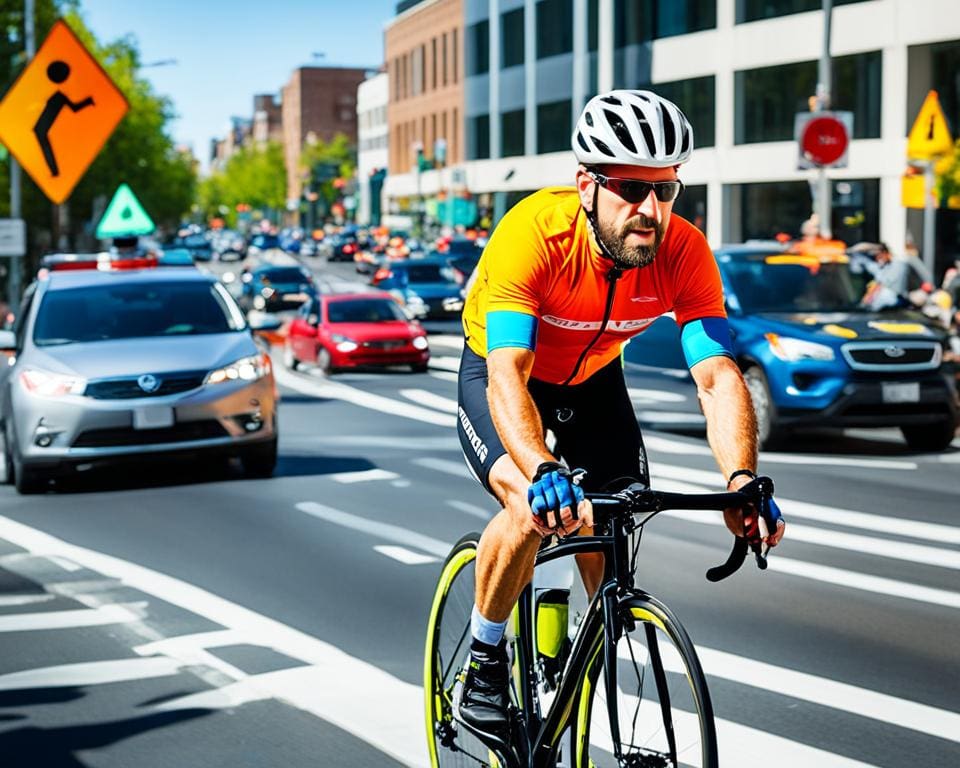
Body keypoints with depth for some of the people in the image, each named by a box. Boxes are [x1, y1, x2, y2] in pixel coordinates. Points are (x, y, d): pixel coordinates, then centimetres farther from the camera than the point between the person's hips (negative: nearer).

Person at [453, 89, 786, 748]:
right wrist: (542, 471, -62)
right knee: (532, 508, -28)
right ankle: (483, 664, -5)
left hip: (592, 380, 4)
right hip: (501, 372, -4)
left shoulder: (683, 251, -27)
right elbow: (508, 375, -45)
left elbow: (718, 376, -33)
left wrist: (742, 480, -50)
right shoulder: (535, 232, -37)